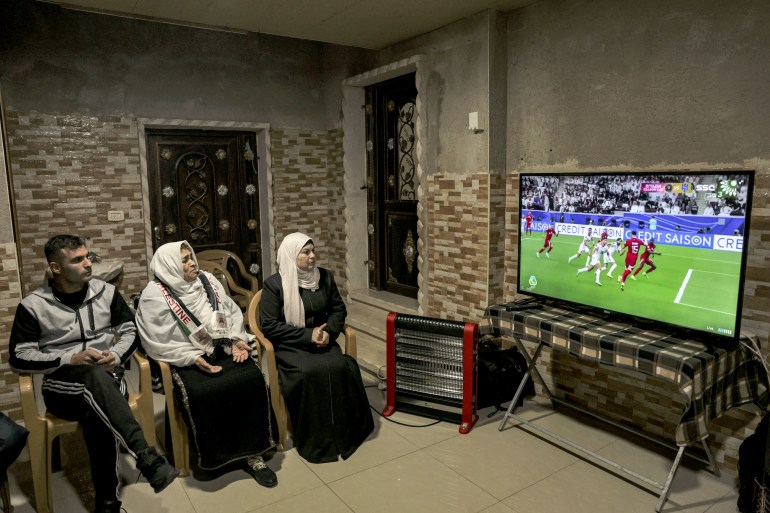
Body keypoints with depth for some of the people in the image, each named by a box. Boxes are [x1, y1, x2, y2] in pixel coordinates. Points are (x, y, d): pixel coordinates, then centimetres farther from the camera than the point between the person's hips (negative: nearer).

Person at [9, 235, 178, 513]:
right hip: (61, 386, -2)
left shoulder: (106, 292, 7)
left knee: (96, 413, -35)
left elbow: (131, 331, 12)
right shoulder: (33, 305, -1)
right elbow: (19, 357, -2)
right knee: (95, 375, -39)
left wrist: (117, 355, -9)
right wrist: (69, 359, -14)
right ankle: (146, 458, -47)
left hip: (106, 379, 2)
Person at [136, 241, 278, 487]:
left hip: (222, 350, 4)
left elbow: (232, 312, 13)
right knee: (203, 392, -33)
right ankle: (216, 454, -5)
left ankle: (252, 451, -12)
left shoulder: (207, 280, 9)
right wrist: (194, 359, -20)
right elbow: (159, 343, -11)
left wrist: (237, 340, -4)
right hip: (186, 360, -4)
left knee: (253, 378, -23)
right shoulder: (155, 296, -6)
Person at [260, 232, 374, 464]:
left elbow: (338, 309, 13)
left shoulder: (325, 277, 5)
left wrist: (329, 330, -9)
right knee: (311, 372, -31)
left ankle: (345, 431, -6)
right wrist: (307, 335, -18)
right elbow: (268, 326, -11)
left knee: (341, 367, -24)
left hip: (322, 340, 4)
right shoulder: (274, 284, -8)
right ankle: (316, 441, -12)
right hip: (290, 346, -3)